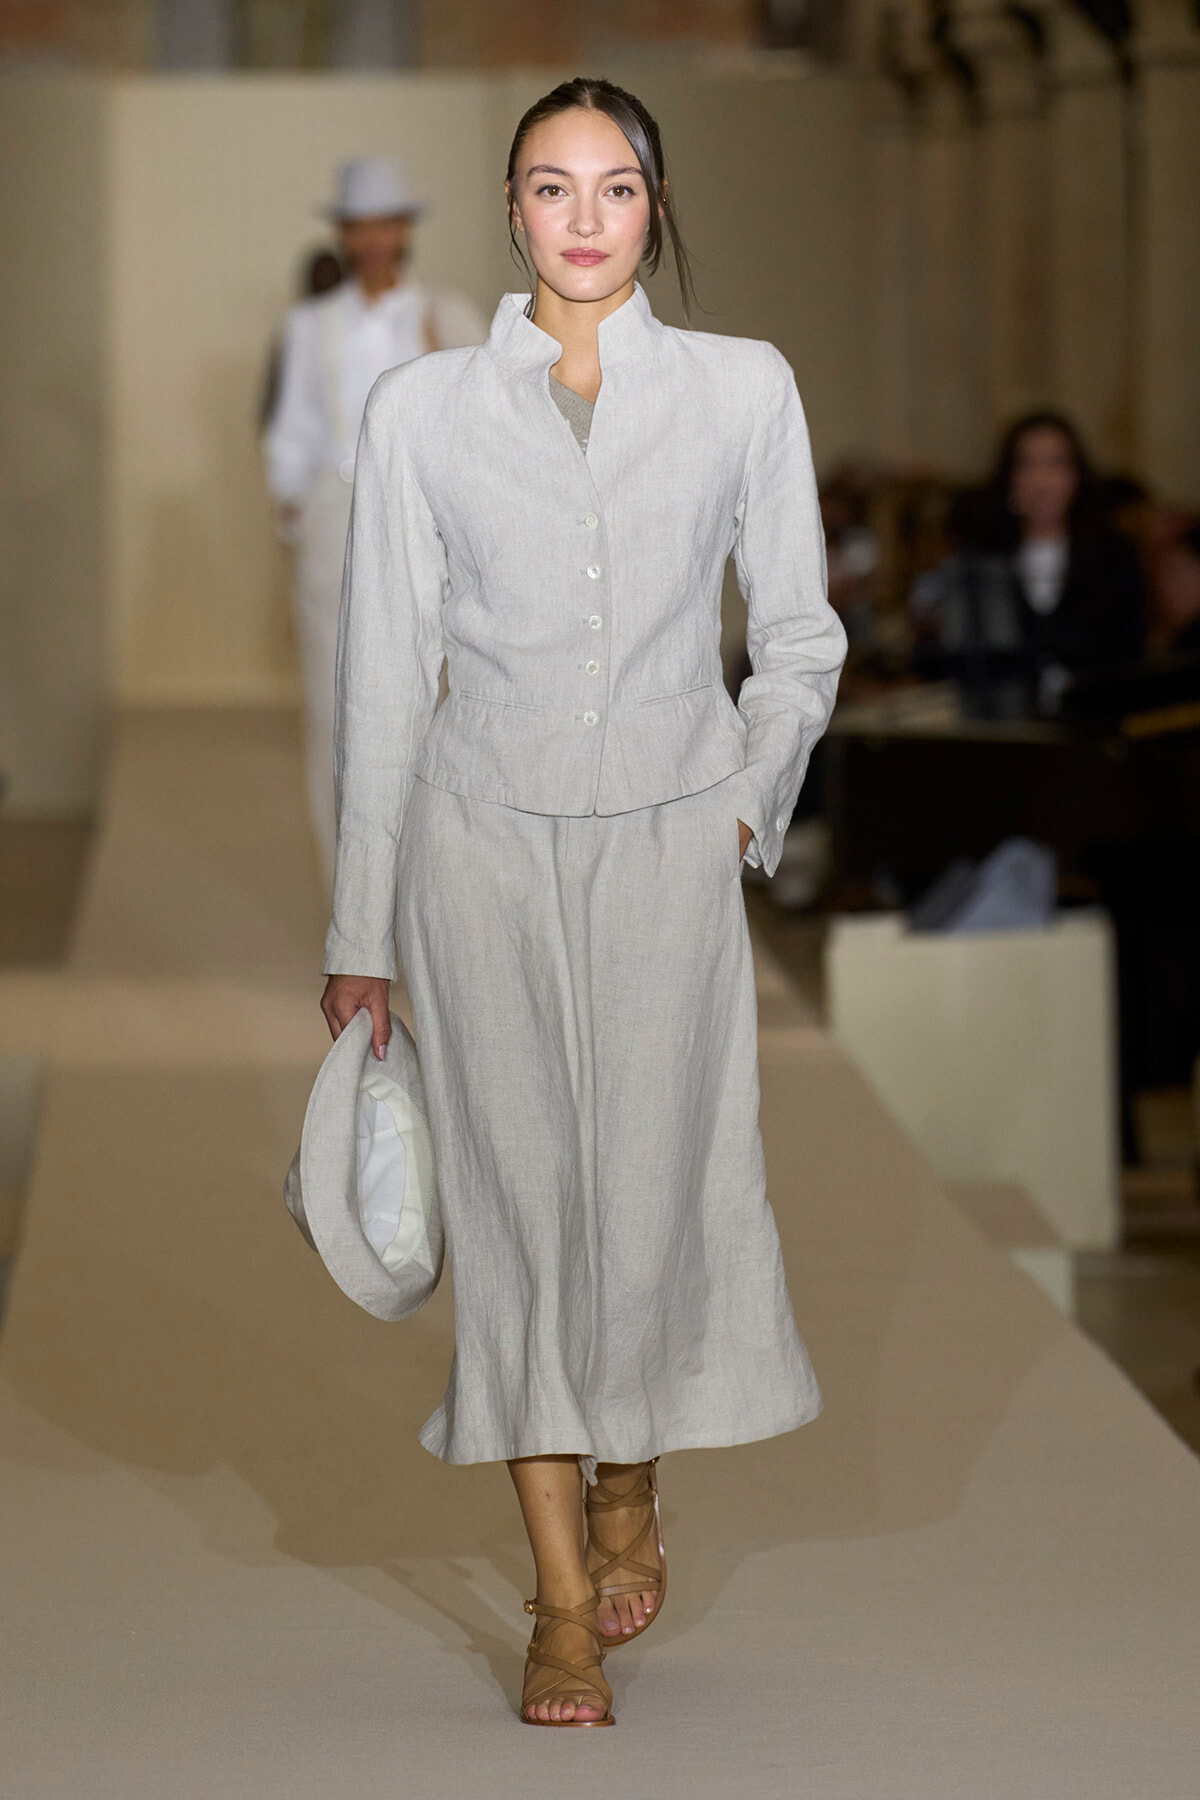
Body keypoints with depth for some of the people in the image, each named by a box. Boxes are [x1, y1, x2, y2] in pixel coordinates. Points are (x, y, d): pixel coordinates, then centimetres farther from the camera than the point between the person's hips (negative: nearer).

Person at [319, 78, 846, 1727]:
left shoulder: (744, 389, 2)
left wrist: (749, 801, -1)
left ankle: (629, 1483, 30)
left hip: (669, 839, 0)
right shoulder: (424, 409, 1)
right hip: (486, 839, 0)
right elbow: (385, 675, 3)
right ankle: (563, 1606, 7)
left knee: (658, 1187, -2)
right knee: (520, 1193, -1)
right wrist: (360, 934, 4)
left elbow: (801, 637, 11)